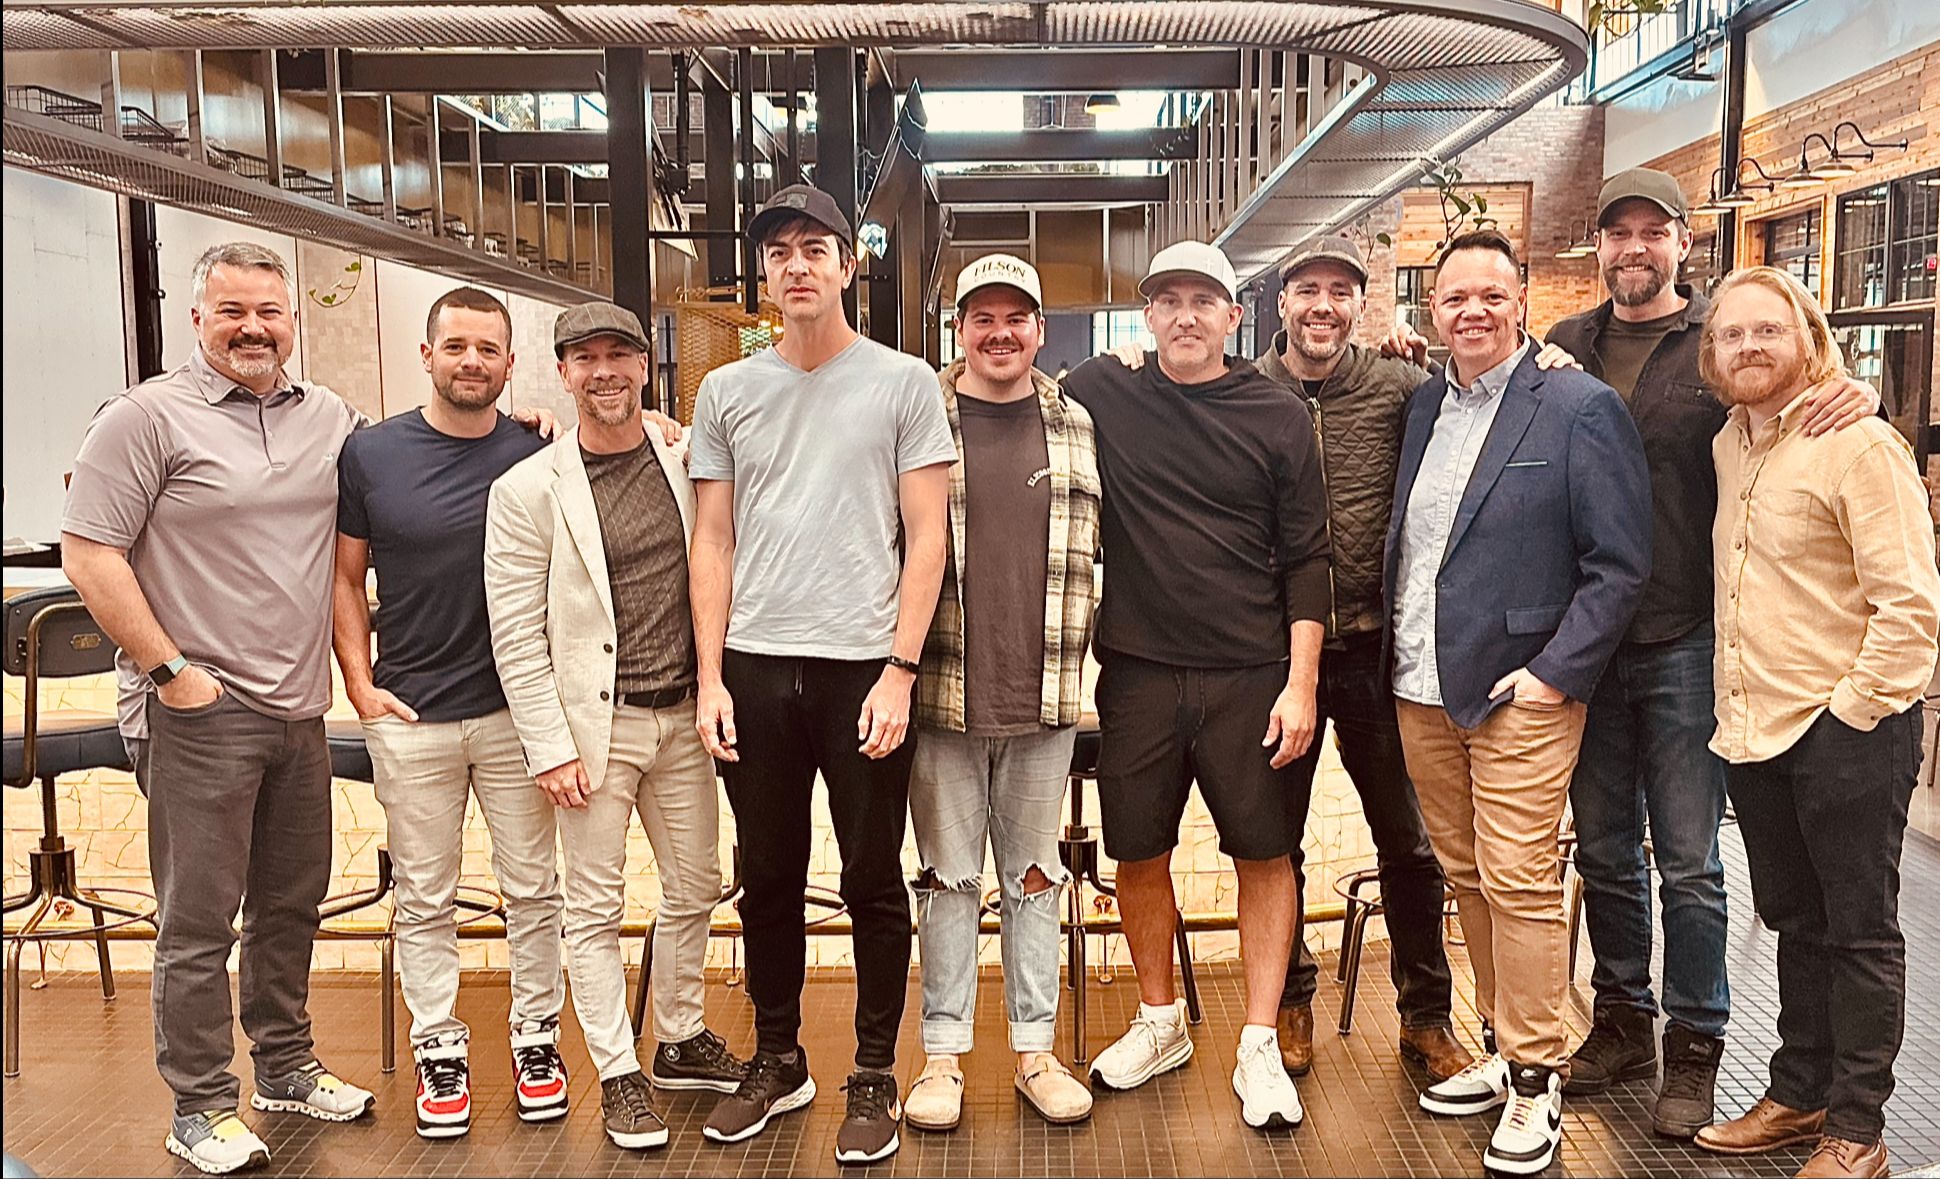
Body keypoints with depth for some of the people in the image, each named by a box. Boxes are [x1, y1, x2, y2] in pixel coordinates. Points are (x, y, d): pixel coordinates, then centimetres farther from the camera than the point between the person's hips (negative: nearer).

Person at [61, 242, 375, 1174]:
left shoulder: (328, 419, 10)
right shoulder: (147, 417, -8)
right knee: (199, 922, 3)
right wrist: (170, 669, -14)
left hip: (299, 711, 6)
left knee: (292, 904, 17)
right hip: (197, 714, -6)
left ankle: (285, 1068, 35)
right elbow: (89, 556, -12)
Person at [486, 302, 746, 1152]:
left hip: (682, 716, 4)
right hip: (595, 723, -4)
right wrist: (551, 749, -11)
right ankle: (618, 1073, 20)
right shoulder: (529, 490, -7)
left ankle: (680, 1041, 33)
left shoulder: (683, 465, 4)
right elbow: (516, 636, -8)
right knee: (596, 906, 5)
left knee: (694, 888, 14)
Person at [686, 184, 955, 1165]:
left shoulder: (904, 384, 2)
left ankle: (874, 1078, 21)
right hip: (755, 668, 3)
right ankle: (778, 1061, 29)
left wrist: (900, 671, -9)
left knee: (873, 883, 6)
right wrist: (711, 678, 3)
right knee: (768, 880, 13)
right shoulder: (727, 392, 10)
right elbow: (713, 542, 10)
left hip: (863, 668, -3)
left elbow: (927, 536, -1)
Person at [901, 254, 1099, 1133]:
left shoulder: (1076, 427, 8)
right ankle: (944, 1054, 20)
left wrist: (1078, 662, 8)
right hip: (943, 695, -2)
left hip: (1045, 698, 2)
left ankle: (1035, 1050, 24)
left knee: (1036, 875, 12)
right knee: (950, 877, 8)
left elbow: (1094, 553, 13)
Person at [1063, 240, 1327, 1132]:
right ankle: (1158, 1023, 30)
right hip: (1137, 672, 1)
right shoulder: (1099, 396, 2)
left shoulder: (1279, 417, 2)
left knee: (1265, 853, 4)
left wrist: (1300, 682, -6)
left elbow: (1306, 558, 1)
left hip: (1251, 674, -1)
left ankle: (1259, 1048, 17)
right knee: (1139, 853, 10)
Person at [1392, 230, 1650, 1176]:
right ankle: (1505, 1050, 28)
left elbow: (1621, 564, -8)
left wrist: (1554, 672, -14)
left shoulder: (1581, 408, -6)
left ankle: (1535, 1080, 11)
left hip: (1520, 692, -6)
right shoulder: (1422, 406, 12)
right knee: (1465, 879, 13)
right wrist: (1395, 658, 7)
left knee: (1519, 883, -4)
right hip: (1420, 691, 6)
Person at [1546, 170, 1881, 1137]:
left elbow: (1807, 418, 1)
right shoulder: (1564, 349, 6)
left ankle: (1694, 1045, 21)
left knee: (1687, 862, 5)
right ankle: (1622, 1020, 31)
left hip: (1684, 644, -3)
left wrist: (1858, 397, -20)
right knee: (1603, 850, 14)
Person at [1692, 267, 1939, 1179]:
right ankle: (1799, 1096, 30)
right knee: (1796, 924, 17)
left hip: (1845, 734, -6)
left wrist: (1855, 711, -15)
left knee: (1859, 933, 5)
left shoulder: (1862, 445, -12)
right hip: (1755, 731, 7)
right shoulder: (1728, 446, 9)